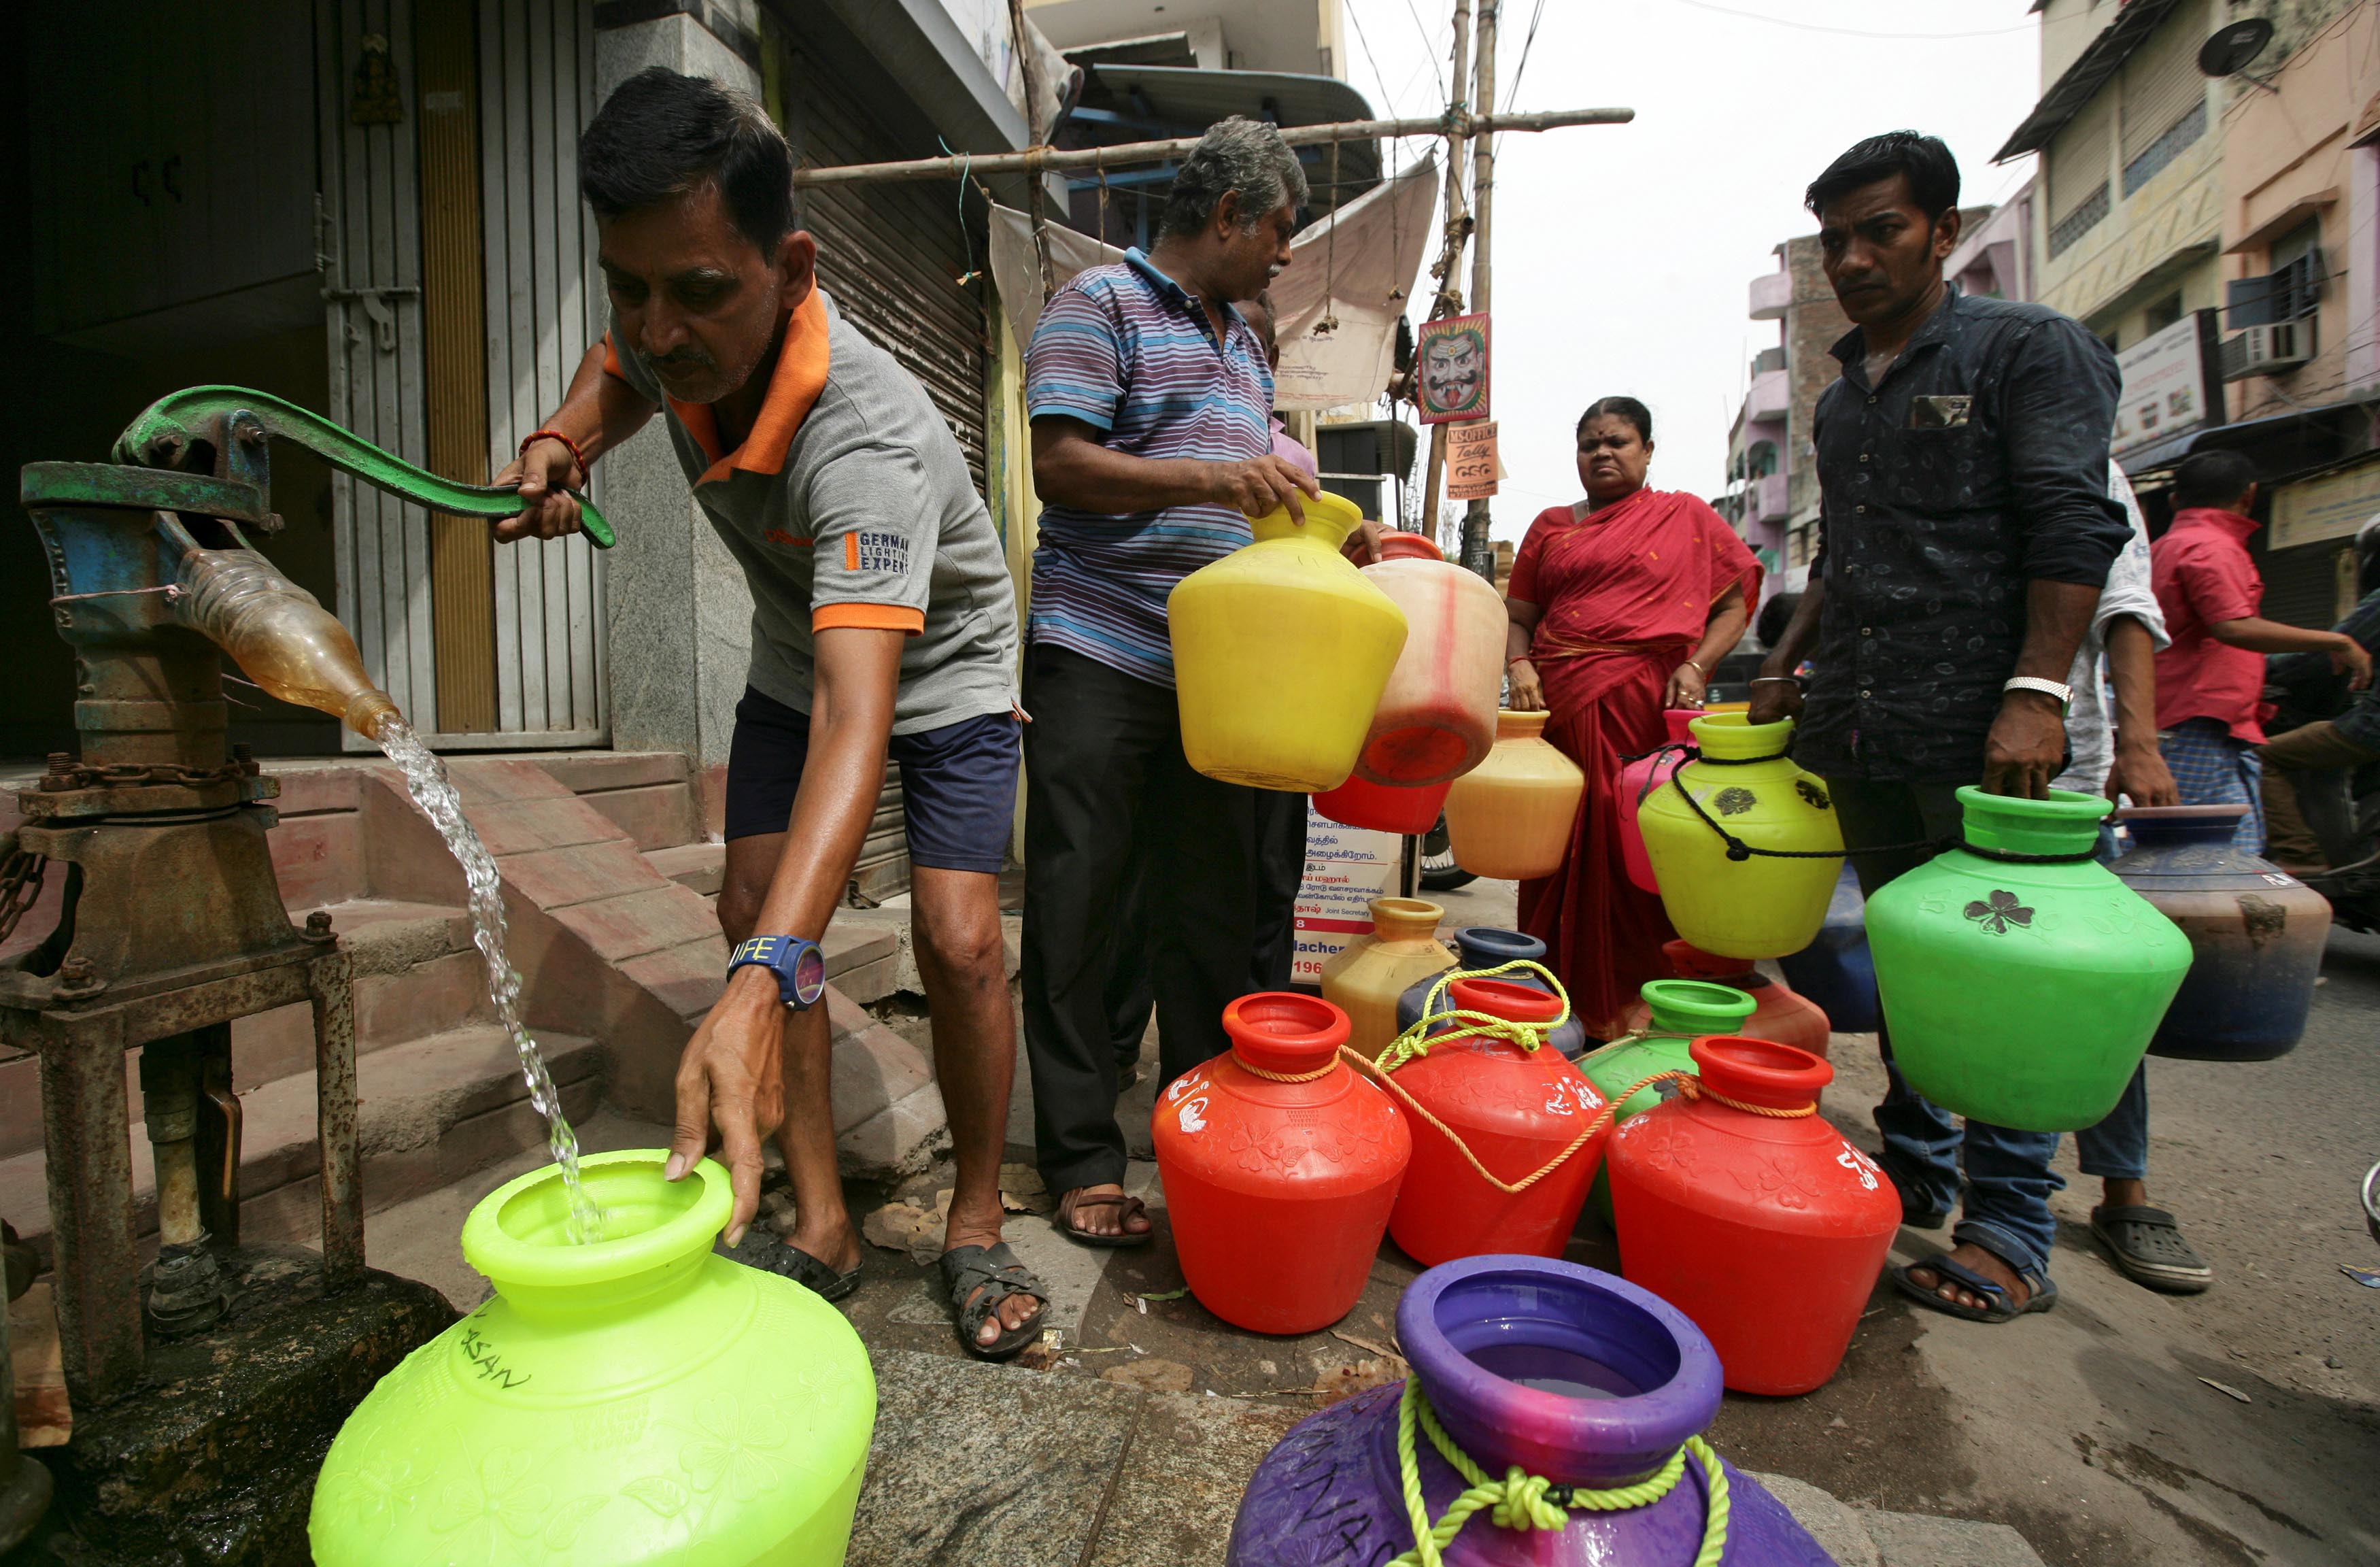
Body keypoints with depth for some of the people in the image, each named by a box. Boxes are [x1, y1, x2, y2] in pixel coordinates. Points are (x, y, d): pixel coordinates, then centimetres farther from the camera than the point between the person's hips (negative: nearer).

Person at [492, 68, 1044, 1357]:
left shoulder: (867, 441, -40)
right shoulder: (672, 336, -18)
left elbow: (859, 718, -52)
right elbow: (620, 370, 11)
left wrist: (762, 988, -61)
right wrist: (561, 443, -13)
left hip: (942, 670, -6)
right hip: (795, 657, 6)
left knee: (958, 942, -18)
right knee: (752, 905, -6)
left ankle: (976, 1226, 6)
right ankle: (820, 1227, 7)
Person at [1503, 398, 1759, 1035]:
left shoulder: (1686, 517, 12)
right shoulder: (1550, 526, 20)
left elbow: (1737, 601, 8)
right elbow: (1518, 614, 16)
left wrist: (1696, 665, -8)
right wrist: (1518, 665, -4)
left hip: (1647, 708, -2)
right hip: (1560, 709, 3)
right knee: (1563, 849, 2)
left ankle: (1635, 1010, 8)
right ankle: (1562, 1000, 14)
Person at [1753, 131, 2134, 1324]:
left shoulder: (2028, 350, 1)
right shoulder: (1841, 398, 21)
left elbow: (2074, 532, -10)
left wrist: (2035, 693, -20)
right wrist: (1787, 663, 16)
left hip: (1979, 730, -6)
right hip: (1858, 731, 6)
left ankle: (2008, 1235, 9)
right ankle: (1913, 1171, 25)